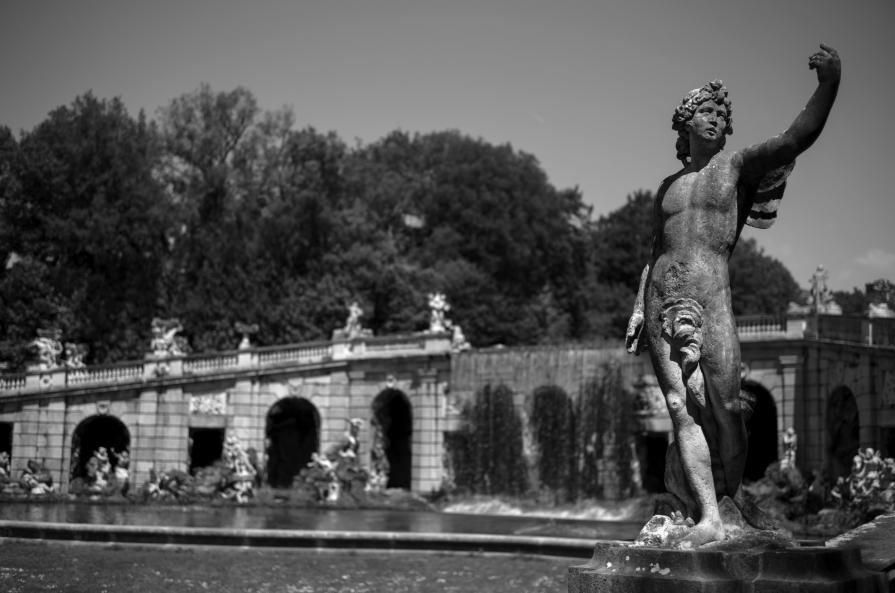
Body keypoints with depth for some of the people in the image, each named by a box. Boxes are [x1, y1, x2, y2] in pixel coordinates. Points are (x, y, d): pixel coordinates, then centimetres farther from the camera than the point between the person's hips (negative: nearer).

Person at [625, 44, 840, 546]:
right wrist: (640, 310, 15)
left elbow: (800, 136, -7)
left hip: (711, 296, -3)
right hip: (660, 301, 3)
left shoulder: (739, 165, 8)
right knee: (681, 408, -6)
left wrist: (829, 85, -20)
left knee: (724, 408, -7)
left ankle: (731, 504, 9)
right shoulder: (669, 185, 21)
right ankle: (709, 520, -10)